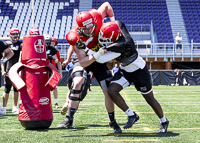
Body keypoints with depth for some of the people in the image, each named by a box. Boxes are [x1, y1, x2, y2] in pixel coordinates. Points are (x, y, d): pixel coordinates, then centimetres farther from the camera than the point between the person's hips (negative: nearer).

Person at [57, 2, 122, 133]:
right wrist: (97, 54, -47)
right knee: (77, 83, -28)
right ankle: (69, 119, -17)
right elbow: (83, 62, -34)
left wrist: (113, 23, -3)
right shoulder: (76, 38, -31)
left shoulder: (96, 18, -25)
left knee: (109, 91, -5)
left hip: (99, 61, 3)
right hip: (85, 61, -3)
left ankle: (112, 121, 13)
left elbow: (106, 5, -3)